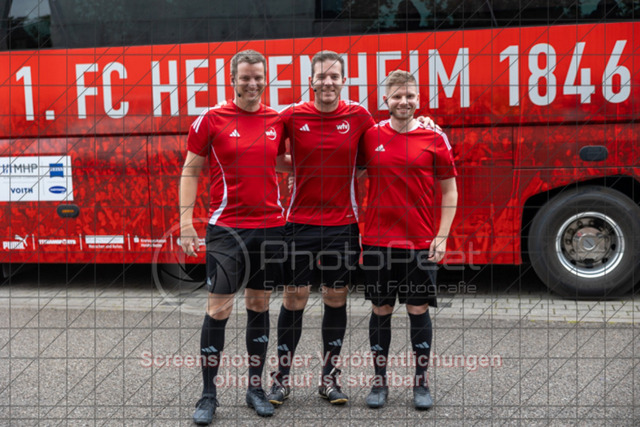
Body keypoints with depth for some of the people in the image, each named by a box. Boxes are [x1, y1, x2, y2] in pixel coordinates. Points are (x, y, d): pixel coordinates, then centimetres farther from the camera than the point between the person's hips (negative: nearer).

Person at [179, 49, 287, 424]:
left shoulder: (278, 121, 7)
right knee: (218, 309, -2)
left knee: (260, 305, 11)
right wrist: (186, 220, -5)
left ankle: (256, 387, 23)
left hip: (271, 226, 3)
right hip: (227, 227, -3)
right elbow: (191, 171, 2)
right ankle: (209, 395, 11)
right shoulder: (211, 120, -2)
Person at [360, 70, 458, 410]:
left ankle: (421, 383, 20)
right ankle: (379, 382, 21)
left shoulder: (434, 138, -1)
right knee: (381, 310, 8)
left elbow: (449, 191, 3)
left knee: (419, 310, 6)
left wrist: (442, 237, -4)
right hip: (377, 241, 1)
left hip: (421, 242, -1)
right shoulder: (370, 136, 3)